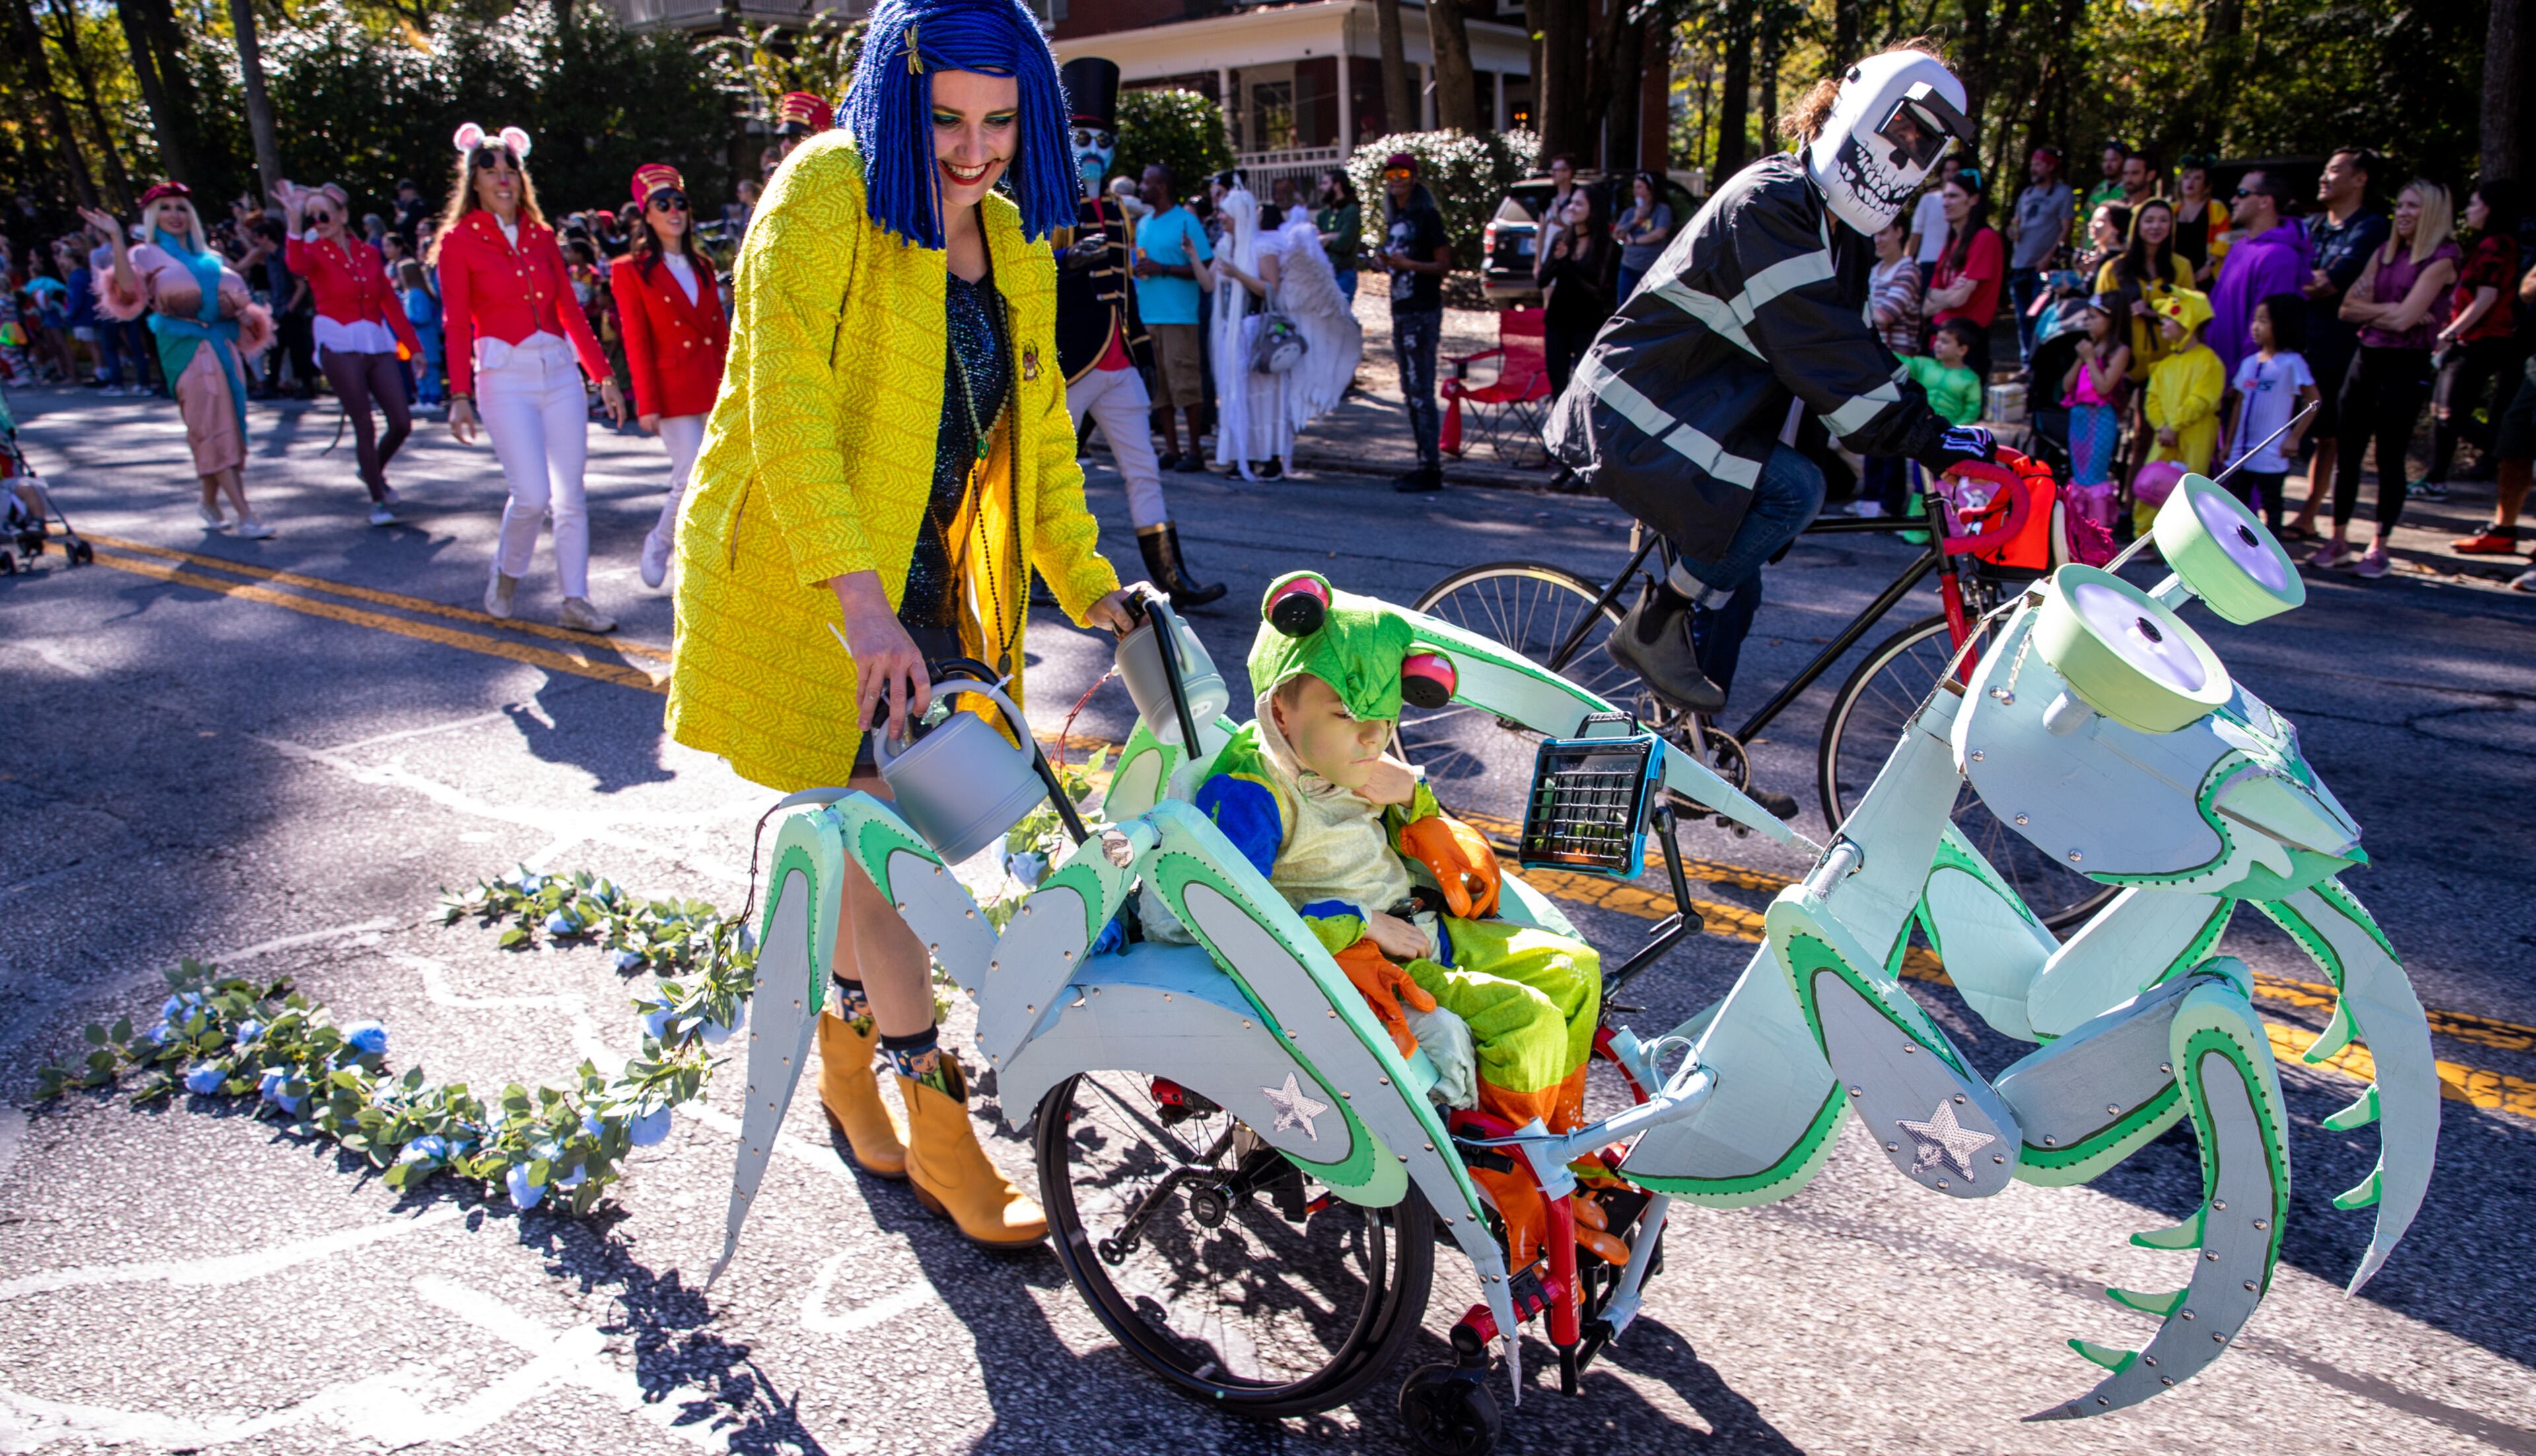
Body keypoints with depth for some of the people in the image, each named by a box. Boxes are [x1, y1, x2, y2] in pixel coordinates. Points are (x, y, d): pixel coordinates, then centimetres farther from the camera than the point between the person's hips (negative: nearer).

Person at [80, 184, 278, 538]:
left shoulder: (209, 258, 20)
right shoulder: (148, 256, 6)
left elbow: (235, 299, 26)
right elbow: (129, 288, -14)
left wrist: (238, 307, 2)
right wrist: (116, 238, -20)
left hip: (223, 345, 5)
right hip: (187, 349, -5)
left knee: (225, 428, 6)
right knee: (213, 429, -11)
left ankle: (210, 502, 22)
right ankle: (245, 516, -18)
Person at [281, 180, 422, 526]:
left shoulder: (369, 252, 9)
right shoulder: (314, 251, 0)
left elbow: (390, 301, 11)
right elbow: (298, 265, -25)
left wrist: (413, 346, 9)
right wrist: (295, 222, -39)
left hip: (378, 343, 3)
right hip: (339, 345, -3)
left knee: (402, 423, -1)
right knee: (365, 426, -7)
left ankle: (374, 470, 28)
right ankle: (378, 500, 4)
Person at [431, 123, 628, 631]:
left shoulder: (541, 236, 12)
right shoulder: (459, 240, 2)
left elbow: (570, 310, 12)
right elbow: (457, 324, -3)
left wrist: (604, 376, 7)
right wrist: (460, 395, -10)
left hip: (560, 370, 4)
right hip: (504, 375, -4)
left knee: (571, 495, 2)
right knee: (532, 496, -12)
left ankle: (575, 601, 9)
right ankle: (506, 575, 16)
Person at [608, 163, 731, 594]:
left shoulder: (702, 266, 17)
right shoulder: (631, 271, 1)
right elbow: (636, 343, -4)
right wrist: (647, 404, -9)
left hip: (713, 387, 5)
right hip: (673, 388, -5)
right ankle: (660, 542, 15)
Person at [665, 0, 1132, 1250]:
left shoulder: (1015, 243, 8)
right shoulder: (825, 193, -14)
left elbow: (1038, 431, 12)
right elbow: (785, 405, -25)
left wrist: (1093, 589, 3)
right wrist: (855, 594, -35)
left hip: (923, 581, 7)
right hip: (799, 578, -6)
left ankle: (845, 1041, 36)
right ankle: (936, 1123, 9)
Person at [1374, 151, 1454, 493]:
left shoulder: (1427, 216, -7)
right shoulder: (1394, 219, 15)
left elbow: (1444, 265, -10)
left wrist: (1408, 264, -20)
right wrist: (1387, 262, 3)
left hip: (1423, 312, -9)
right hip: (1401, 311, 9)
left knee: (1421, 391, -10)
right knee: (1410, 391, 10)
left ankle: (1431, 468, -8)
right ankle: (1423, 463, 16)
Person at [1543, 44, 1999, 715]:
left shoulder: (1838, 234, 12)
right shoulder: (1769, 201, -19)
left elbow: (1856, 352, 13)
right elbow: (1822, 357, -26)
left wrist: (1923, 422, 0)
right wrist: (1931, 439, -27)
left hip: (1694, 415, 10)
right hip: (1635, 413, -10)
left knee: (1729, 588, 8)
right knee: (1794, 490, -25)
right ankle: (1653, 627, -10)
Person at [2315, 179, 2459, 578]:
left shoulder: (2441, 260, -7)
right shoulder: (2384, 252, 12)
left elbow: (2403, 319, -15)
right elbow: (2349, 307, 4)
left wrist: (2371, 309, 0)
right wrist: (2390, 310, -9)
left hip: (2406, 366, -6)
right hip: (2366, 359, 6)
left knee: (2389, 458, -1)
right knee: (2347, 452, 5)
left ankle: (2379, 548, 7)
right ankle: (2339, 538, 14)